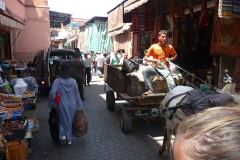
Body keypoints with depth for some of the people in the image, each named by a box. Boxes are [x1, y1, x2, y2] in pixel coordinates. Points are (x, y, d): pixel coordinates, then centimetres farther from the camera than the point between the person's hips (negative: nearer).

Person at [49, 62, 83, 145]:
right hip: (72, 105, 1)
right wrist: (79, 107, 5)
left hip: (62, 105, -1)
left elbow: (52, 93, -22)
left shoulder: (57, 81, -13)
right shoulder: (73, 81, -9)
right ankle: (69, 139, 27)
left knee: (62, 121, 19)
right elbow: (77, 95, -4)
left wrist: (52, 103, -6)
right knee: (70, 121, 17)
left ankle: (63, 135, 0)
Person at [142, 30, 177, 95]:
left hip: (164, 68, 0)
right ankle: (150, 89, -22)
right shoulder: (153, 47, -3)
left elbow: (175, 55, 19)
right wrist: (153, 60, -19)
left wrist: (170, 59, -4)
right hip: (155, 68, 1)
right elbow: (145, 58, -1)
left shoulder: (169, 47, 1)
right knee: (145, 70, -28)